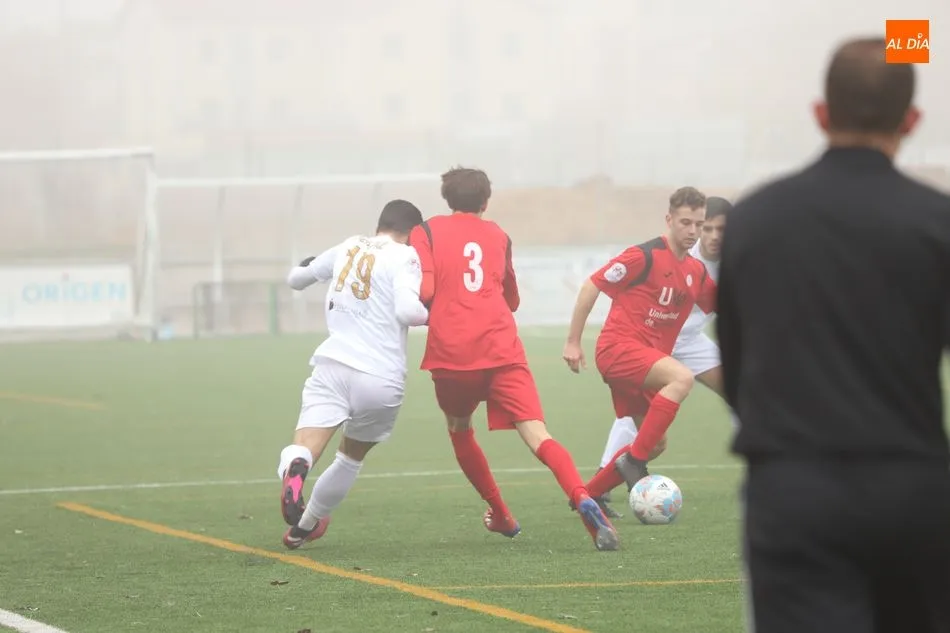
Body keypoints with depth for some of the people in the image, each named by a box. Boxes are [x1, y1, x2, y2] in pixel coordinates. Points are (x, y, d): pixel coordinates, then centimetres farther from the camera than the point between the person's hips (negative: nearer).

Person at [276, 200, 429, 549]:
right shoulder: (404, 257, -1)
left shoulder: (348, 248, 15)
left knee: (304, 449, -14)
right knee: (352, 456, 24)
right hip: (382, 379, -2)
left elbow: (296, 278, 30)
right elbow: (408, 310, -17)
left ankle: (294, 468, -50)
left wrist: (305, 265, 53)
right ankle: (304, 526, 36)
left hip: (334, 366, 2)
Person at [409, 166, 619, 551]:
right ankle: (583, 500, -36)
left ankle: (501, 516, 29)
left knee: (459, 430, 26)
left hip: (451, 353, -1)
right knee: (537, 434, -11)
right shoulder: (498, 236, 19)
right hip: (501, 349, 1)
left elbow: (423, 292, -5)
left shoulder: (426, 232, 9)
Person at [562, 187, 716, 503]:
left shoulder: (697, 271, 9)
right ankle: (634, 461, -25)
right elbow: (591, 286, -9)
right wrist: (573, 342, -8)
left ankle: (588, 494, 23)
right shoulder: (645, 256, -12)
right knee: (682, 378, -32)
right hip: (619, 347, -8)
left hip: (650, 356, 8)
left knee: (655, 443, 10)